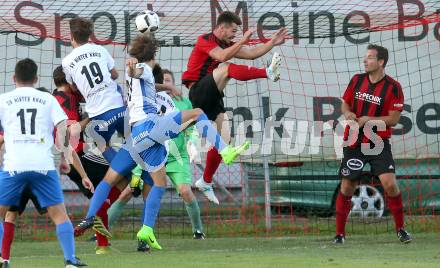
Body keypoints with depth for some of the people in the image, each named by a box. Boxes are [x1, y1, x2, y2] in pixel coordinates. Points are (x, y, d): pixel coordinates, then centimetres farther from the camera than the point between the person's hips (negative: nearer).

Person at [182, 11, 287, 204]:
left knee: (223, 140, 3)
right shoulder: (205, 40, -8)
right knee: (227, 68, -31)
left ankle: (206, 182, 14)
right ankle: (268, 73, -46)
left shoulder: (227, 44, 17)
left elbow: (251, 54, 18)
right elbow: (222, 57, -25)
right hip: (198, 92, -9)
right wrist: (243, 40, -23)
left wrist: (273, 42, 13)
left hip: (213, 97, 9)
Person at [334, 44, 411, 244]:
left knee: (390, 184, -15)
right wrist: (348, 113, -8)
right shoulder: (357, 80, 4)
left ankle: (400, 229, 4)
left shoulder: (393, 87, -8)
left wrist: (368, 120, -18)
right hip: (354, 143, 3)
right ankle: (340, 233, 14)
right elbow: (345, 104, 15)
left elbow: (393, 119, -8)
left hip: (379, 144, -3)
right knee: (347, 187, 2)